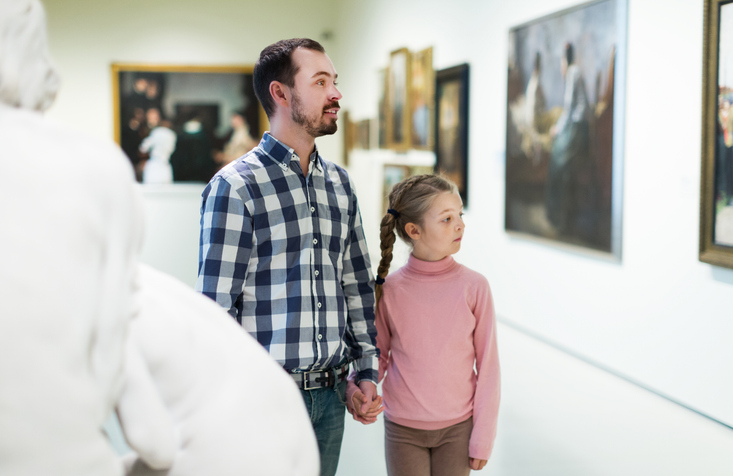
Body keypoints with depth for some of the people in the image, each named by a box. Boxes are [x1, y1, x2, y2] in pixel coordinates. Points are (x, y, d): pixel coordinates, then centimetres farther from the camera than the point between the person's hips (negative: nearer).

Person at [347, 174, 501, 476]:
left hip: (457, 428, 0)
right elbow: (379, 355, 5)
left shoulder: (473, 287, -9)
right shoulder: (390, 290, -8)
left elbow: (487, 364, -4)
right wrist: (356, 391, -14)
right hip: (402, 430, 0)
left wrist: (483, 438, -3)